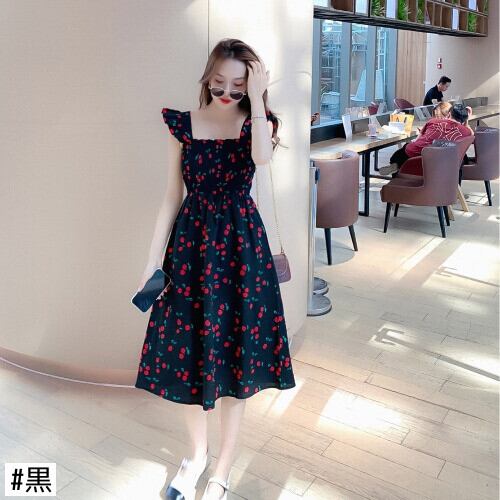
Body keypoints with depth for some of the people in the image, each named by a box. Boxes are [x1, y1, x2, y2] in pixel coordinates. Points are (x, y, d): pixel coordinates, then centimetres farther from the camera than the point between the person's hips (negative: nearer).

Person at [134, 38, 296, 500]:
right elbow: (173, 197, 3)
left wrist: (256, 99, -18)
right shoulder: (183, 124, 3)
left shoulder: (255, 122, 1)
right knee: (187, 350, 9)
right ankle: (197, 453, 34)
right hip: (190, 242, 2)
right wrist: (153, 261, 0)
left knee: (235, 355, 5)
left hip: (241, 245, -1)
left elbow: (262, 157, -25)